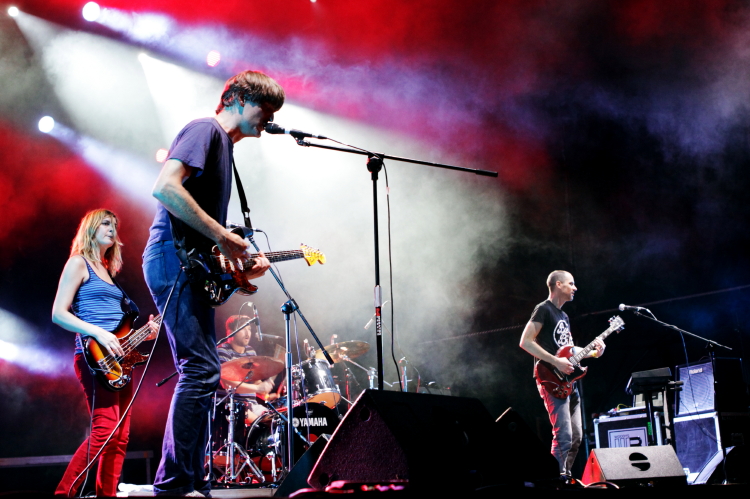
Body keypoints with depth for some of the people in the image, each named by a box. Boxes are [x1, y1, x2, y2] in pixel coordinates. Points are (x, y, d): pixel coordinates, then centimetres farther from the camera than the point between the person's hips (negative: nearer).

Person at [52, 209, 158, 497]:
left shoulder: (109, 271, 24)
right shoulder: (78, 262, 1)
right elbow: (58, 314, -9)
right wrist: (98, 333, -20)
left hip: (118, 357, 8)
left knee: (120, 437, 4)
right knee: (104, 431, -18)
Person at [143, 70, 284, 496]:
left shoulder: (225, 144, 25)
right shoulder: (206, 129, -5)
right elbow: (165, 187, -21)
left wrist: (242, 262, 13)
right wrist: (222, 235, -18)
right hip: (173, 257, -11)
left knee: (202, 373, 9)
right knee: (201, 370, -15)